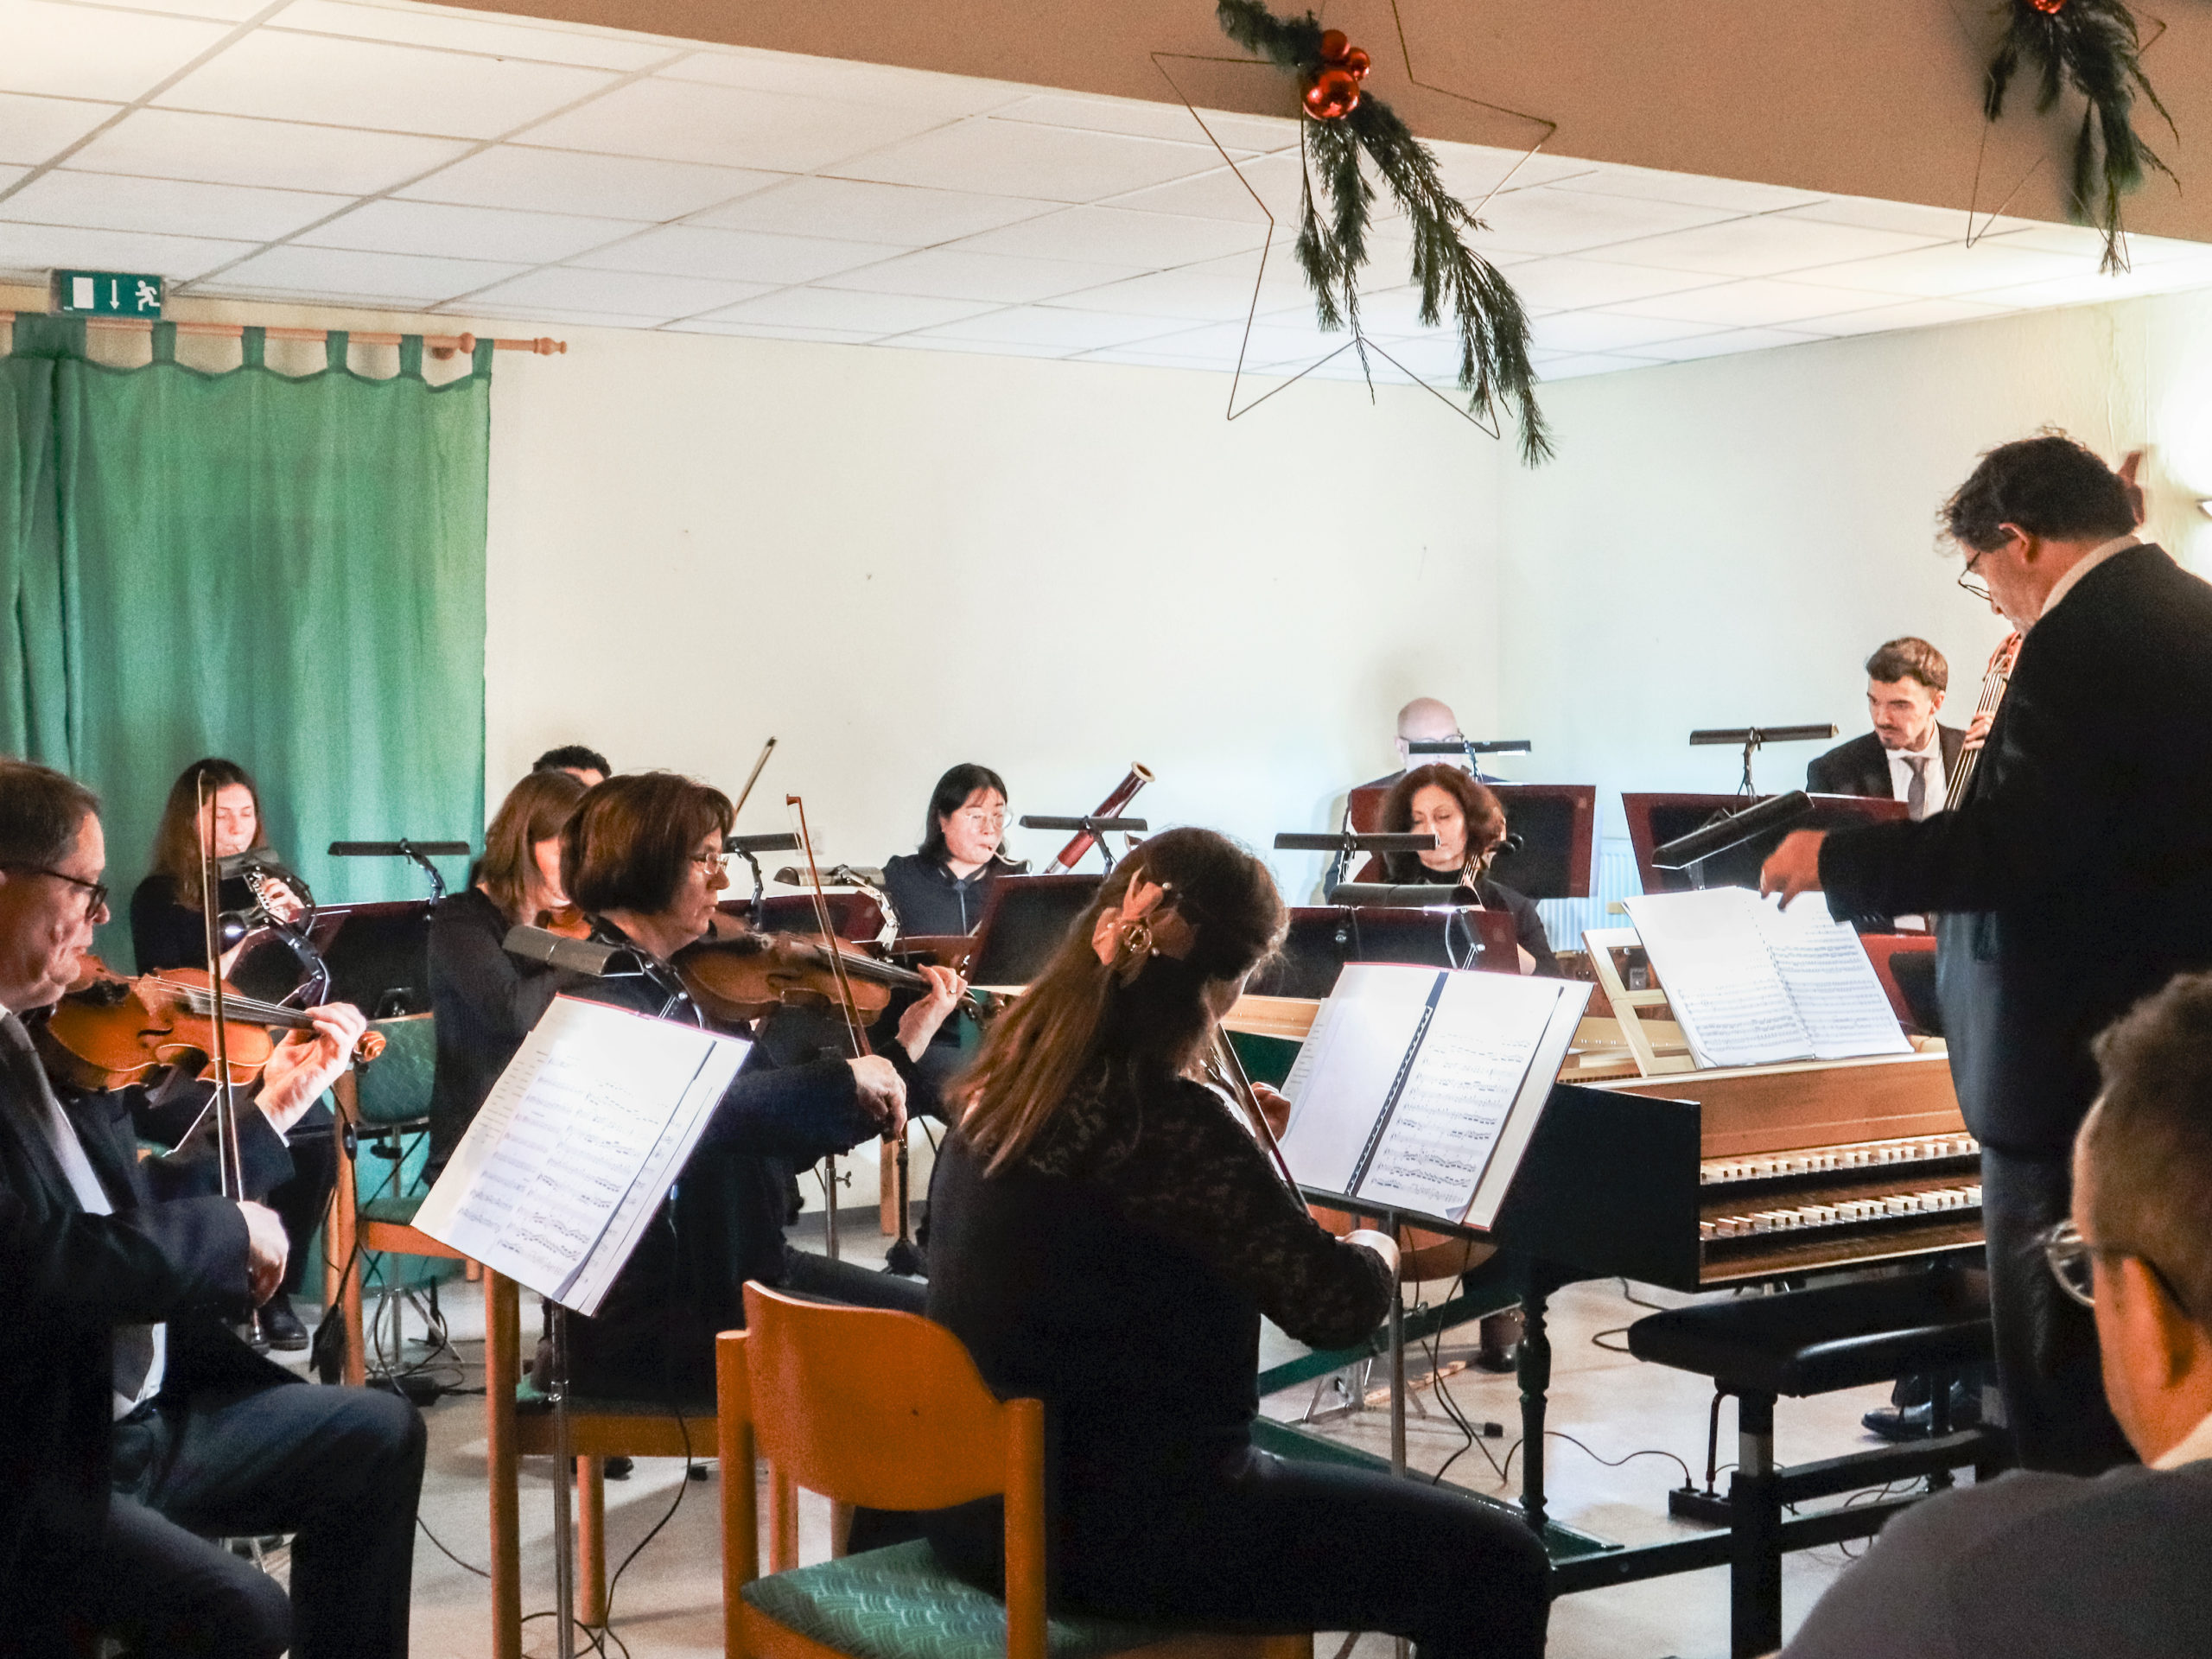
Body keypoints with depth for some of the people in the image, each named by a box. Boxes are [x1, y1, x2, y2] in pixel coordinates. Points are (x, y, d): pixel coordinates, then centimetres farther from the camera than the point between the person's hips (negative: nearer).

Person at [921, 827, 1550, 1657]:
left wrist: (1232, 1141, 20)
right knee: (1495, 1565, -1)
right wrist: (1376, 1249, 1)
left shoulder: (1009, 1076, 2)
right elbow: (1336, 1305, -20)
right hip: (1107, 1528, -10)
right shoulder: (1165, 1118, -24)